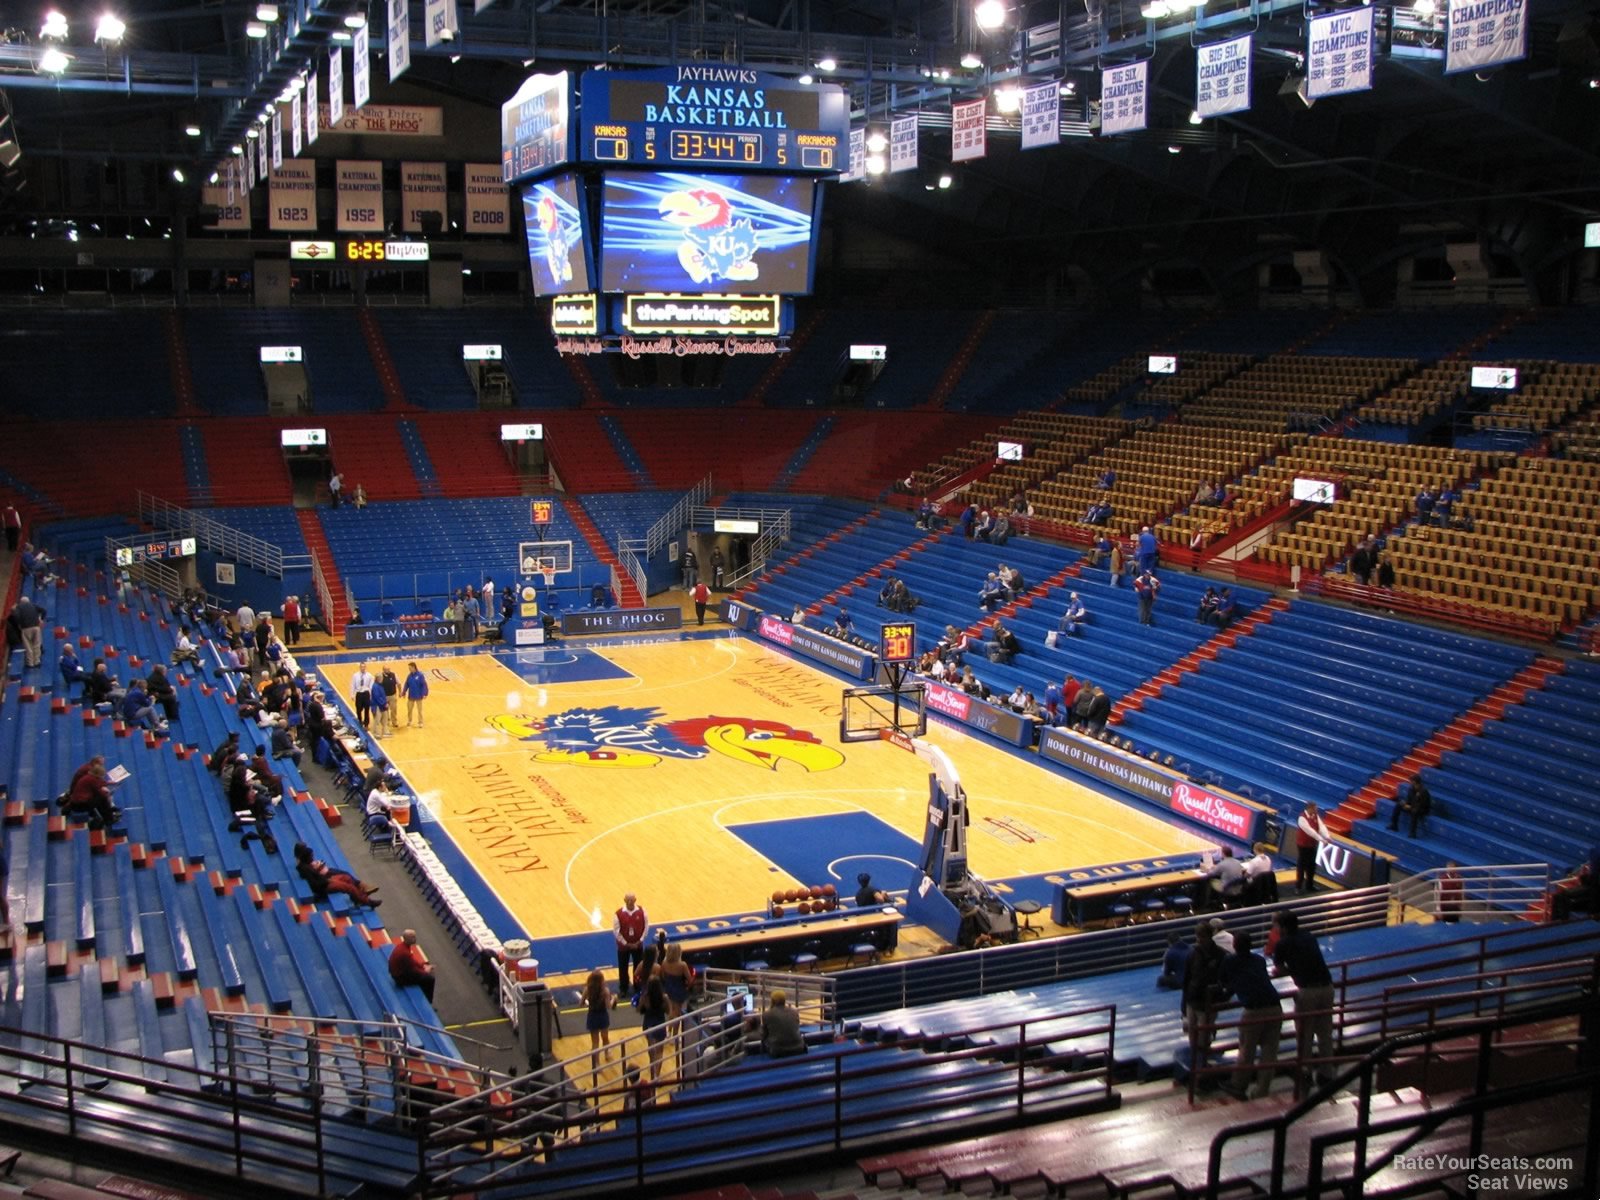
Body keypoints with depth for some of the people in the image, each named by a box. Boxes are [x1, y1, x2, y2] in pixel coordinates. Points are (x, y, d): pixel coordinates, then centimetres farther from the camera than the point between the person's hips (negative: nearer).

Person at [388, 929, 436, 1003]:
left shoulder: (402, 945, -5)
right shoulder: (404, 952, -34)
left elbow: (412, 960, 10)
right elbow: (412, 970, -22)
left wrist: (423, 966, 0)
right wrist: (425, 971, -7)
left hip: (399, 970, 9)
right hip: (400, 976, -9)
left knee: (426, 973, 17)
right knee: (429, 978, -7)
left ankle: (424, 996, 30)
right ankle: (427, 1003, 10)